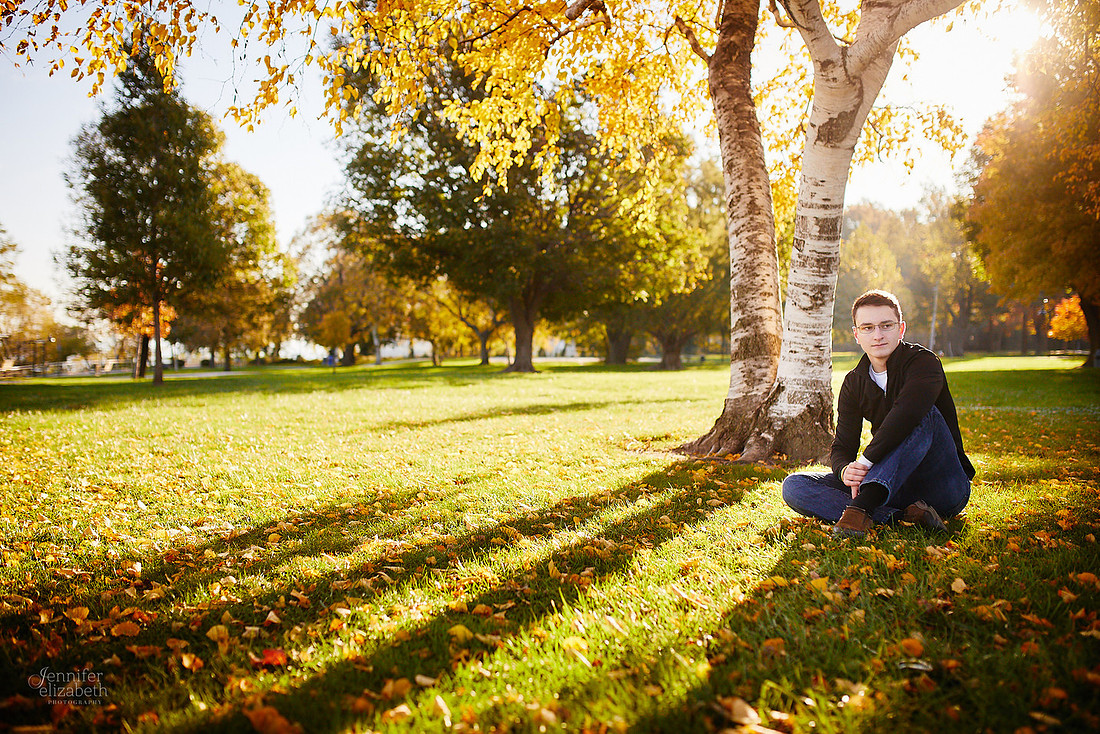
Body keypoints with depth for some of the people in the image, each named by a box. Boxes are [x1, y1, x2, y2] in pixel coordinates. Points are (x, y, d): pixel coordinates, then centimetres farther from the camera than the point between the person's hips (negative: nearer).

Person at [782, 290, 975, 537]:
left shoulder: (923, 363, -11)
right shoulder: (854, 383, 7)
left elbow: (907, 414, -33)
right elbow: (842, 446, 1)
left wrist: (865, 461, -32)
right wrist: (845, 471, -23)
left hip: (946, 487, -5)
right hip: (897, 486, 5)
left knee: (923, 415, -34)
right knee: (794, 486, -15)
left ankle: (862, 508, -44)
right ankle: (903, 516, -29)